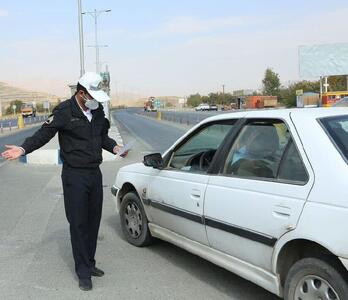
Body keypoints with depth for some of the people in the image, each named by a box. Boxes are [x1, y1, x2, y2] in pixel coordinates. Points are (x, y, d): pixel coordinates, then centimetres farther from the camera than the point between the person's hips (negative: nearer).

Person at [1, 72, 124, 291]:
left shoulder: (98, 110, 7)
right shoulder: (64, 112, -11)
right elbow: (44, 134, -11)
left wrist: (115, 148, 4)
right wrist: (23, 149, -24)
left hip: (95, 173, 6)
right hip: (74, 176, -6)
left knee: (93, 221, 13)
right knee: (78, 223, -1)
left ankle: (90, 264, 29)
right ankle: (83, 272, 11)